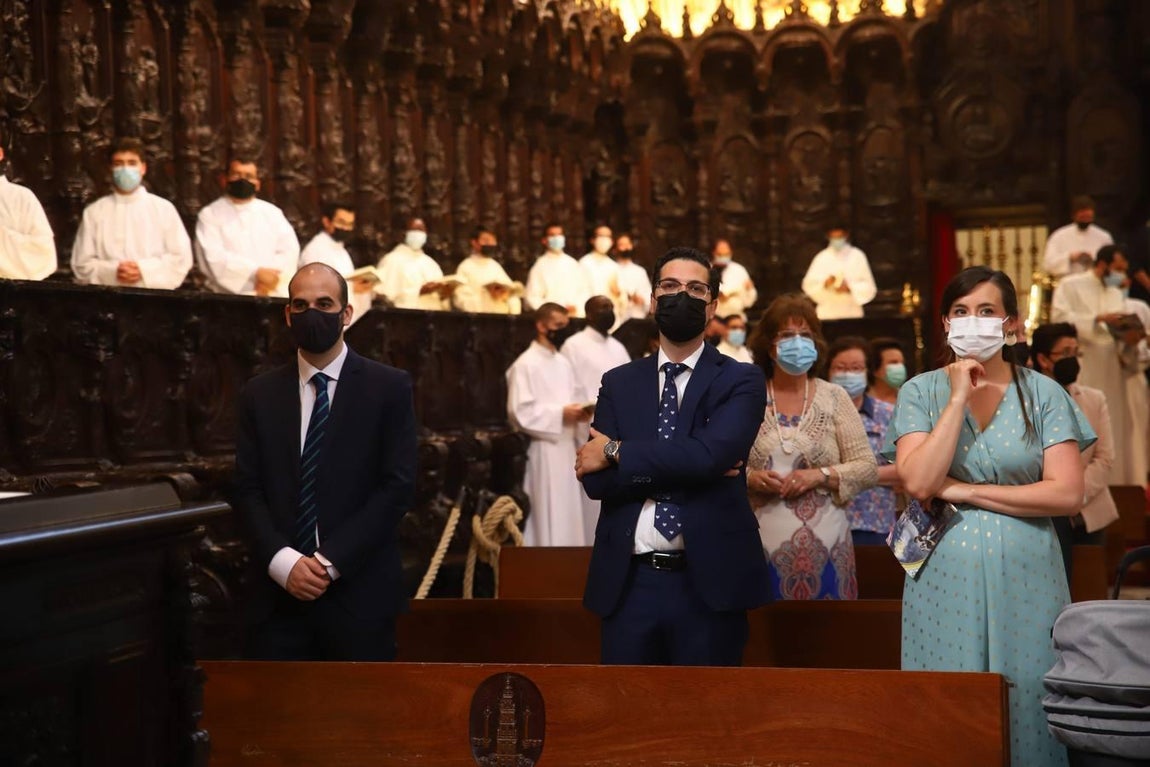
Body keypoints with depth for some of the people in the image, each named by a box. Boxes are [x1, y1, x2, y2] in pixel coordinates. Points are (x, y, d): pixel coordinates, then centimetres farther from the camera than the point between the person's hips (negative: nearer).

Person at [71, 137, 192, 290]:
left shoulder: (164, 209, 10)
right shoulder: (94, 212, 11)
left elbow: (181, 258, 6)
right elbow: (82, 263, 9)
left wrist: (144, 270, -5)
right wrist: (112, 272, -7)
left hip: (154, 294, 0)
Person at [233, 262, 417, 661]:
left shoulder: (389, 387, 2)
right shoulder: (259, 395, 10)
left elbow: (399, 486, -4)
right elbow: (247, 490, 6)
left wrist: (330, 561, -10)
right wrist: (284, 562, -10)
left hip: (359, 593, -2)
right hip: (279, 594, 2)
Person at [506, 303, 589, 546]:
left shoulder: (563, 363, 14)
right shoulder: (525, 365, -10)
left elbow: (577, 397, 22)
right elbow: (520, 412, -17)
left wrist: (580, 411, -1)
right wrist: (560, 413, -19)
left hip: (566, 446, 8)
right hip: (543, 449, -8)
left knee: (567, 512, 10)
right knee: (547, 514, -6)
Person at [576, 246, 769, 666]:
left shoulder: (741, 380, 2)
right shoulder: (618, 383, 11)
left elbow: (709, 454, -17)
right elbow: (595, 478, -2)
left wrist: (618, 453, -10)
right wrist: (687, 468, -11)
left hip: (709, 581, -2)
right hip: (628, 582, 2)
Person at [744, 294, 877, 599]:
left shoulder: (834, 397, 6)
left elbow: (868, 468, 4)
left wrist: (821, 475, -10)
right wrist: (750, 478, -11)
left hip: (824, 544, 0)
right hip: (763, 542, 0)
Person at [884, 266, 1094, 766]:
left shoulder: (1043, 394, 2)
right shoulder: (921, 392, 3)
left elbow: (1067, 494, -8)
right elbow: (918, 483, -12)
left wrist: (965, 491, -10)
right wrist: (960, 396, -10)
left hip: (1024, 579, 0)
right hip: (947, 579, 0)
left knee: (1026, 705, 3)